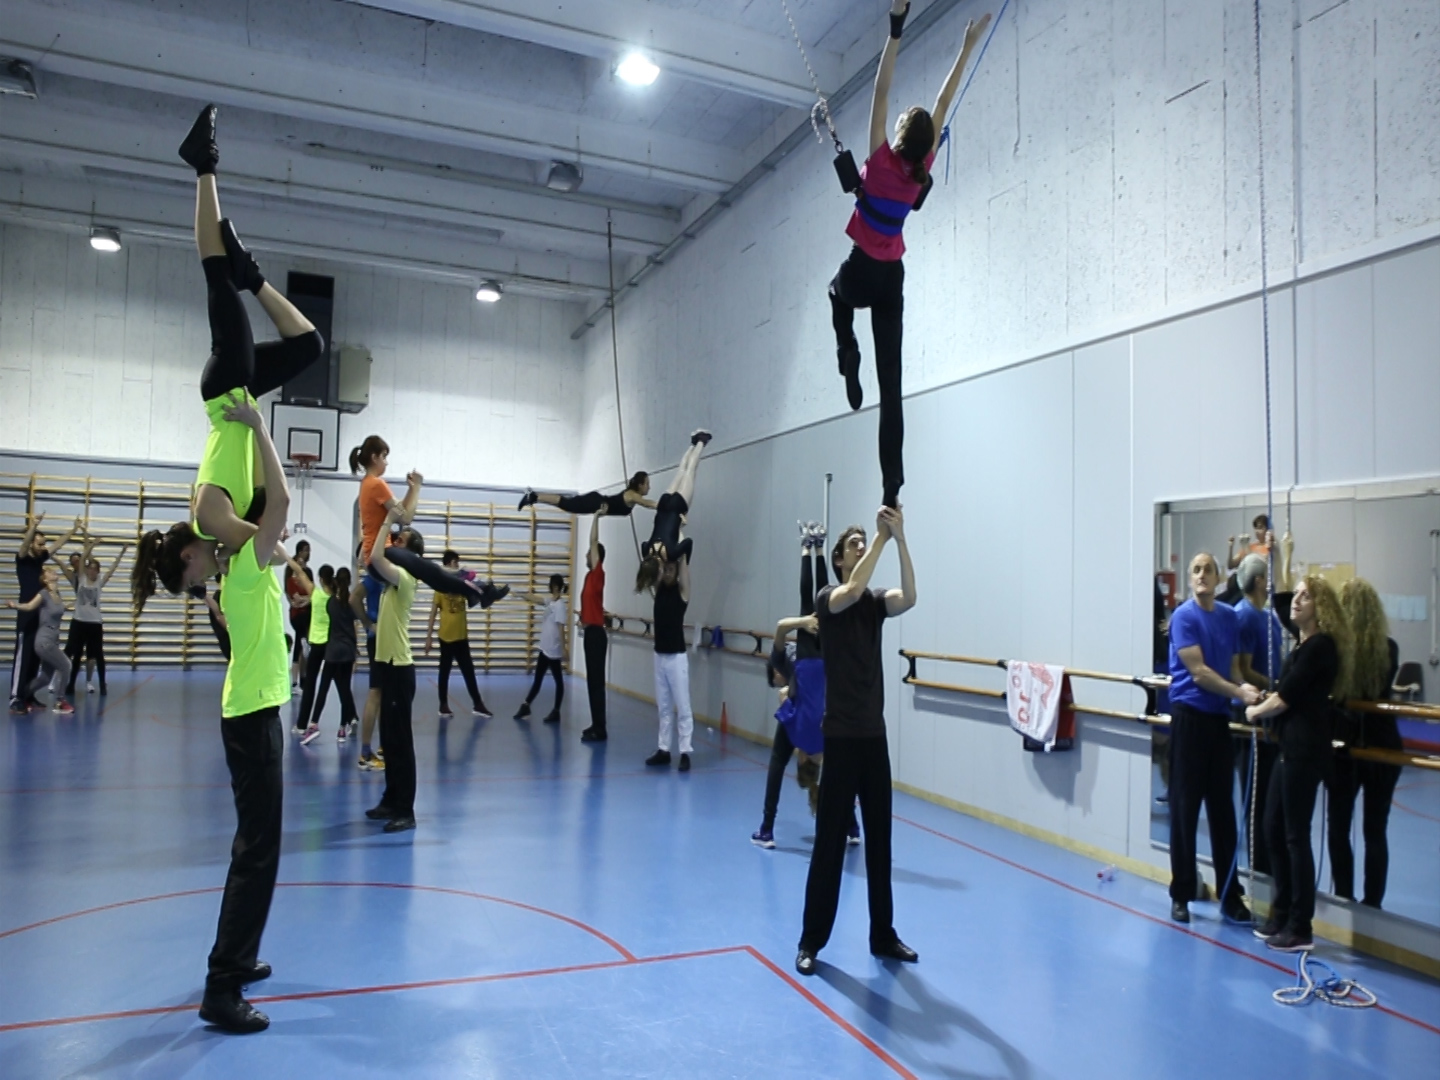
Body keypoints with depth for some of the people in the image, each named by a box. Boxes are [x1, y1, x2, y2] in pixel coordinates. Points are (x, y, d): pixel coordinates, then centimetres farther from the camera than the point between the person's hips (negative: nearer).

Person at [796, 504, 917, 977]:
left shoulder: (877, 602, 8)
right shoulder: (828, 599, -6)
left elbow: (909, 597, -14)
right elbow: (852, 590, -29)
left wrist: (900, 539, -23)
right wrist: (882, 537, -24)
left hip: (874, 734, 5)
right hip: (841, 735, -5)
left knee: (880, 839, 13)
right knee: (830, 839, 0)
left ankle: (883, 936, 26)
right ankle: (811, 941, 12)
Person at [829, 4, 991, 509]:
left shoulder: (881, 160, -11)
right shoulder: (921, 169, -1)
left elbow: (881, 92, -13)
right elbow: (944, 102, 7)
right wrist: (968, 46, 12)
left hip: (861, 273, -3)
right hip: (892, 279, 3)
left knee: (838, 292, 40)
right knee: (891, 384, 0)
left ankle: (847, 351, 13)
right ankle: (893, 482, -8)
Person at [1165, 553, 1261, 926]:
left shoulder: (1230, 616, 10)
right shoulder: (1184, 616, -8)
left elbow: (1233, 667, 13)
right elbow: (1198, 672, -13)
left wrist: (1246, 689, -7)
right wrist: (1239, 693, -20)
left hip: (1220, 718, 5)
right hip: (1190, 716, -5)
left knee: (1223, 808, 10)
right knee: (1185, 808, 0)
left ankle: (1230, 894, 19)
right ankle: (1181, 894, 10)